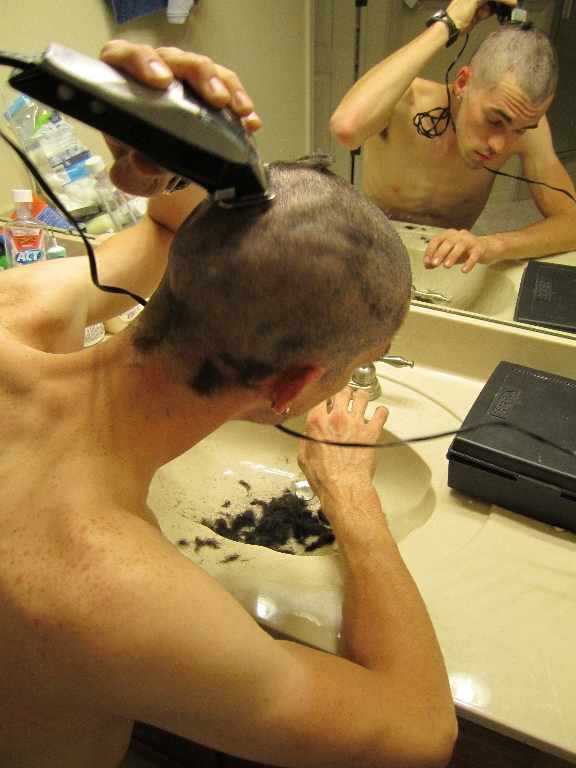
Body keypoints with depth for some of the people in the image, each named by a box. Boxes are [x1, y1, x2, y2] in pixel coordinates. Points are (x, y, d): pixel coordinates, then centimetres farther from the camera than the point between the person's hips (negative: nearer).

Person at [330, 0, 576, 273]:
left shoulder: (524, 118, -12)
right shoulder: (403, 103, -20)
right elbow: (347, 126, -43)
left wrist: (493, 245, -35)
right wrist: (444, 27, -34)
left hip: (446, 265, 1)